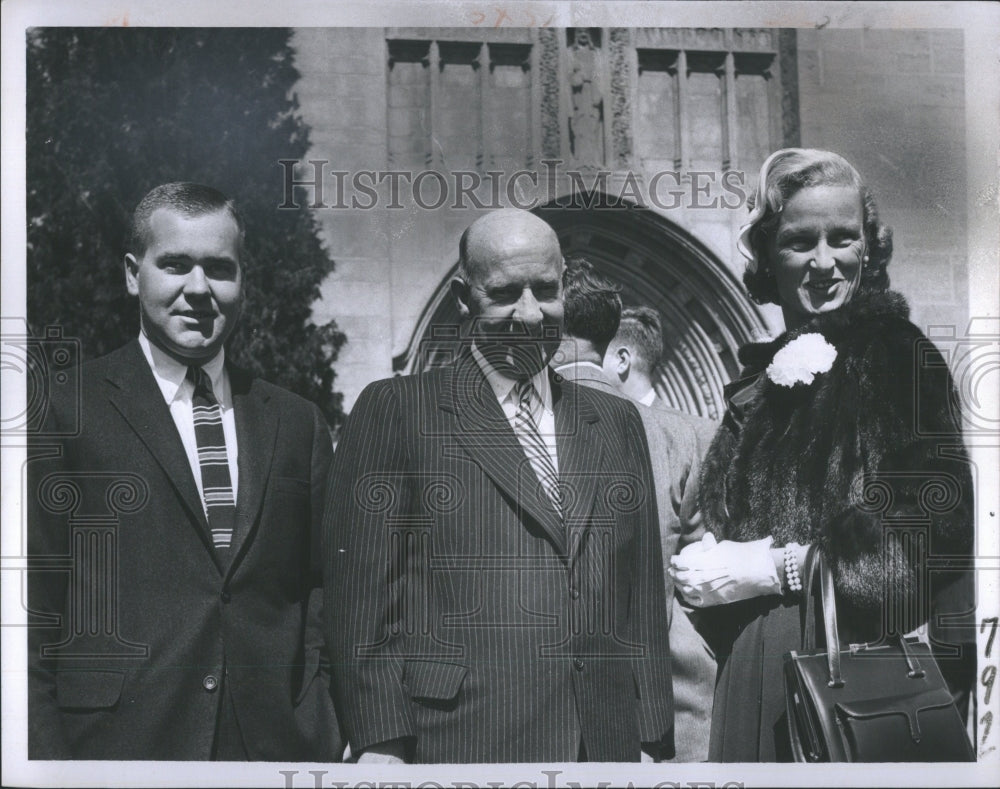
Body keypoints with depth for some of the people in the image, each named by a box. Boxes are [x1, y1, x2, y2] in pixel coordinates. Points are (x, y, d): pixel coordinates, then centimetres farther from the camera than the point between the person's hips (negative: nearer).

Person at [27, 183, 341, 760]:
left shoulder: (299, 425, 7)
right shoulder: (64, 413, -3)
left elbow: (319, 600, 9)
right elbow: (30, 611, -5)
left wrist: (324, 744, 1)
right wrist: (47, 758, -11)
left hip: (277, 750, 3)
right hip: (117, 748, -2)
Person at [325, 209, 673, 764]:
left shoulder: (617, 423, 12)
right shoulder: (394, 410, -1)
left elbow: (642, 601, 12)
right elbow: (361, 597, -5)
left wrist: (650, 740, 7)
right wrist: (381, 743, -10)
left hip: (606, 749, 4)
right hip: (455, 747, -3)